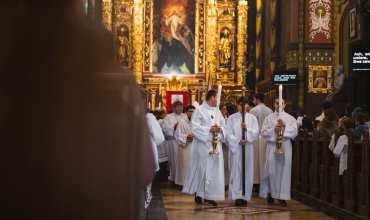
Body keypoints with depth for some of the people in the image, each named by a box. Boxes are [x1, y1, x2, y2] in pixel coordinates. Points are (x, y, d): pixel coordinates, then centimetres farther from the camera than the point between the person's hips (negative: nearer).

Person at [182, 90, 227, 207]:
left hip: (215, 145, 6)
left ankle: (209, 196, 7)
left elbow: (224, 127, 13)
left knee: (214, 170, 3)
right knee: (201, 169, -1)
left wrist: (221, 129, -10)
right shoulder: (199, 110, -6)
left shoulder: (217, 111, 14)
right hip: (202, 145, -6)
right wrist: (210, 129, -19)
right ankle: (198, 194, 11)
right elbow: (194, 127, -14)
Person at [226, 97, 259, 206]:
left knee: (247, 172, 1)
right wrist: (238, 141, -14)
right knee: (236, 171, -5)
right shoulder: (232, 118, 6)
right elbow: (229, 134, 0)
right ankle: (237, 196, -4)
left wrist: (247, 128, -13)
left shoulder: (252, 118, 9)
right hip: (235, 148, -1)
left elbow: (256, 134, 3)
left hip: (248, 148, 2)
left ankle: (245, 196, 6)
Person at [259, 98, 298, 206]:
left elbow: (295, 132, -2)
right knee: (271, 170, -1)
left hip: (285, 147, 0)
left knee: (284, 171, -2)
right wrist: (274, 129, -14)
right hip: (272, 146, 0)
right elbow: (263, 132, 1)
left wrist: (285, 126, -15)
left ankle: (282, 197, 3)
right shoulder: (269, 118, 9)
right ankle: (270, 193, 17)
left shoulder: (290, 118, 8)